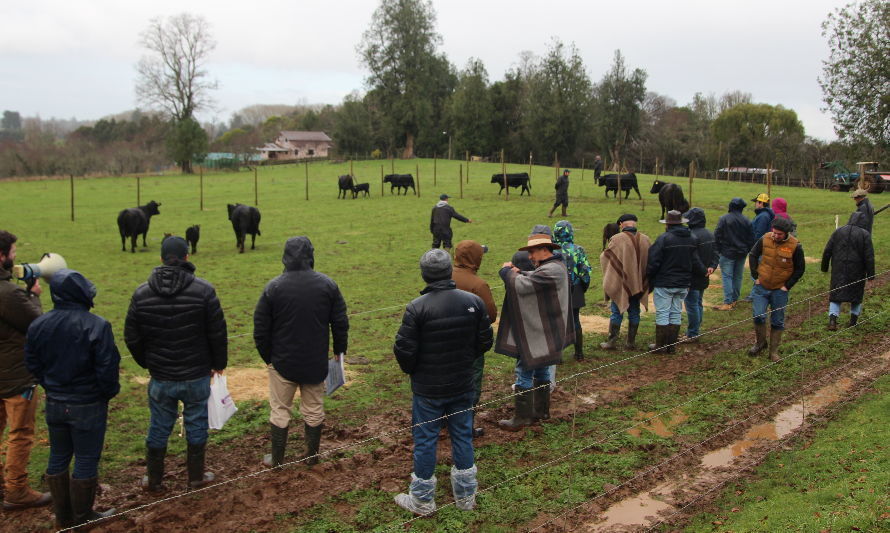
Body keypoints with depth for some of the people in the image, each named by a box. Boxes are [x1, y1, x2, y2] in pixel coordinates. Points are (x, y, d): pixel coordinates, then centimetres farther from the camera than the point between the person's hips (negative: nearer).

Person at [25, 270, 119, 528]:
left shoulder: (38, 325, -3)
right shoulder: (97, 325, -21)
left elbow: (32, 364, 6)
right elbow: (107, 367, -19)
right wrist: (110, 392, -1)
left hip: (54, 404, 5)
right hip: (88, 406, -5)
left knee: (58, 457, 18)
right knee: (86, 460, 8)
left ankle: (63, 516, 30)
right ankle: (82, 518, 21)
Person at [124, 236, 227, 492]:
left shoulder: (141, 293, -4)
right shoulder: (203, 290, -12)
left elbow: (131, 337, 3)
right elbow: (217, 333, -9)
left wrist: (146, 362, 19)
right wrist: (219, 363, 7)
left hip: (161, 376, 2)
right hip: (196, 374, -2)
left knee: (159, 427, 15)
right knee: (196, 424, 13)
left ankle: (153, 479, 27)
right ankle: (196, 476, 24)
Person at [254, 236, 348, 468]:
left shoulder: (274, 287, -10)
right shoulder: (327, 284, -6)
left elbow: (261, 329, -6)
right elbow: (340, 323, 0)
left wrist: (267, 357, 8)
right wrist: (339, 351, 14)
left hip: (283, 362, -1)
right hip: (316, 362, 1)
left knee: (280, 410, 12)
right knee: (314, 410, 15)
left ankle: (277, 459, 22)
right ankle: (312, 455, 27)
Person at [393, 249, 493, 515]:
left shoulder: (417, 307, -19)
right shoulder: (473, 302, -6)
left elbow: (404, 349, -15)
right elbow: (485, 341, 3)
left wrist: (411, 371, 6)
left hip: (427, 389, -4)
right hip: (463, 386, 4)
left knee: (425, 440, 9)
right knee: (462, 436, 17)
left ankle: (422, 500, 21)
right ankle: (466, 496, 28)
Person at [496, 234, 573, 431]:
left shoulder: (550, 270, -23)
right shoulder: (556, 265, 11)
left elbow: (521, 286, -27)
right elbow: (533, 280, 18)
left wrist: (507, 271, -10)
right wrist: (519, 273, -3)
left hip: (538, 334, -10)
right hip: (544, 333, 10)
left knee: (524, 372, -3)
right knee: (540, 370, 19)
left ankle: (522, 417, 3)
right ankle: (541, 410, 30)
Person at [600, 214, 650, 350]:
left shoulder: (617, 239, -16)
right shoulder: (645, 239, -3)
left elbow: (605, 257, -5)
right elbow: (650, 261, 6)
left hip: (620, 283, -3)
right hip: (638, 284, 3)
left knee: (617, 312, 6)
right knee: (634, 312, 13)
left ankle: (612, 341, 10)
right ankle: (631, 341, 18)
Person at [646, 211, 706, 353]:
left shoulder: (664, 238, -15)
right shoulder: (691, 240, 4)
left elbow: (653, 261, -16)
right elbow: (696, 263, 5)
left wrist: (648, 277, -2)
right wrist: (703, 272, 24)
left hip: (664, 284, -6)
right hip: (683, 284, 6)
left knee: (662, 314, 2)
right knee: (676, 314, 13)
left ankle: (661, 346, 6)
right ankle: (672, 345, 17)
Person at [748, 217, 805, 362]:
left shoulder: (795, 246, -14)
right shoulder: (765, 240, -9)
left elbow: (800, 269, -2)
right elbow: (753, 255, 7)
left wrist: (787, 286, -6)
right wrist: (755, 276, 2)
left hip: (780, 290, -1)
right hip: (762, 287, 1)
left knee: (777, 322, 7)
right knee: (758, 316, -5)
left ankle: (774, 351, 20)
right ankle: (760, 342, 19)